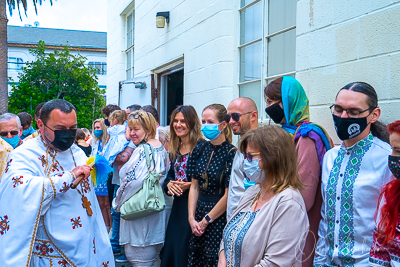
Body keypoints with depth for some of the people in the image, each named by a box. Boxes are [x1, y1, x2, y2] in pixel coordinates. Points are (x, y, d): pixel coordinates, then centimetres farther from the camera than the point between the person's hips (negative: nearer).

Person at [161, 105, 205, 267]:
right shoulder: (174, 149, 12)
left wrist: (188, 185, -21)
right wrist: (169, 185, -3)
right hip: (178, 205, 7)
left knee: (185, 252, -2)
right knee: (171, 247, 13)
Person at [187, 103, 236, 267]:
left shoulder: (231, 153, -14)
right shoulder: (200, 150, 5)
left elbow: (228, 195, -14)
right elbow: (194, 186, 7)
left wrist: (206, 220, -7)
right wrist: (192, 218, -1)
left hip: (220, 218, -6)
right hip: (198, 216, 6)